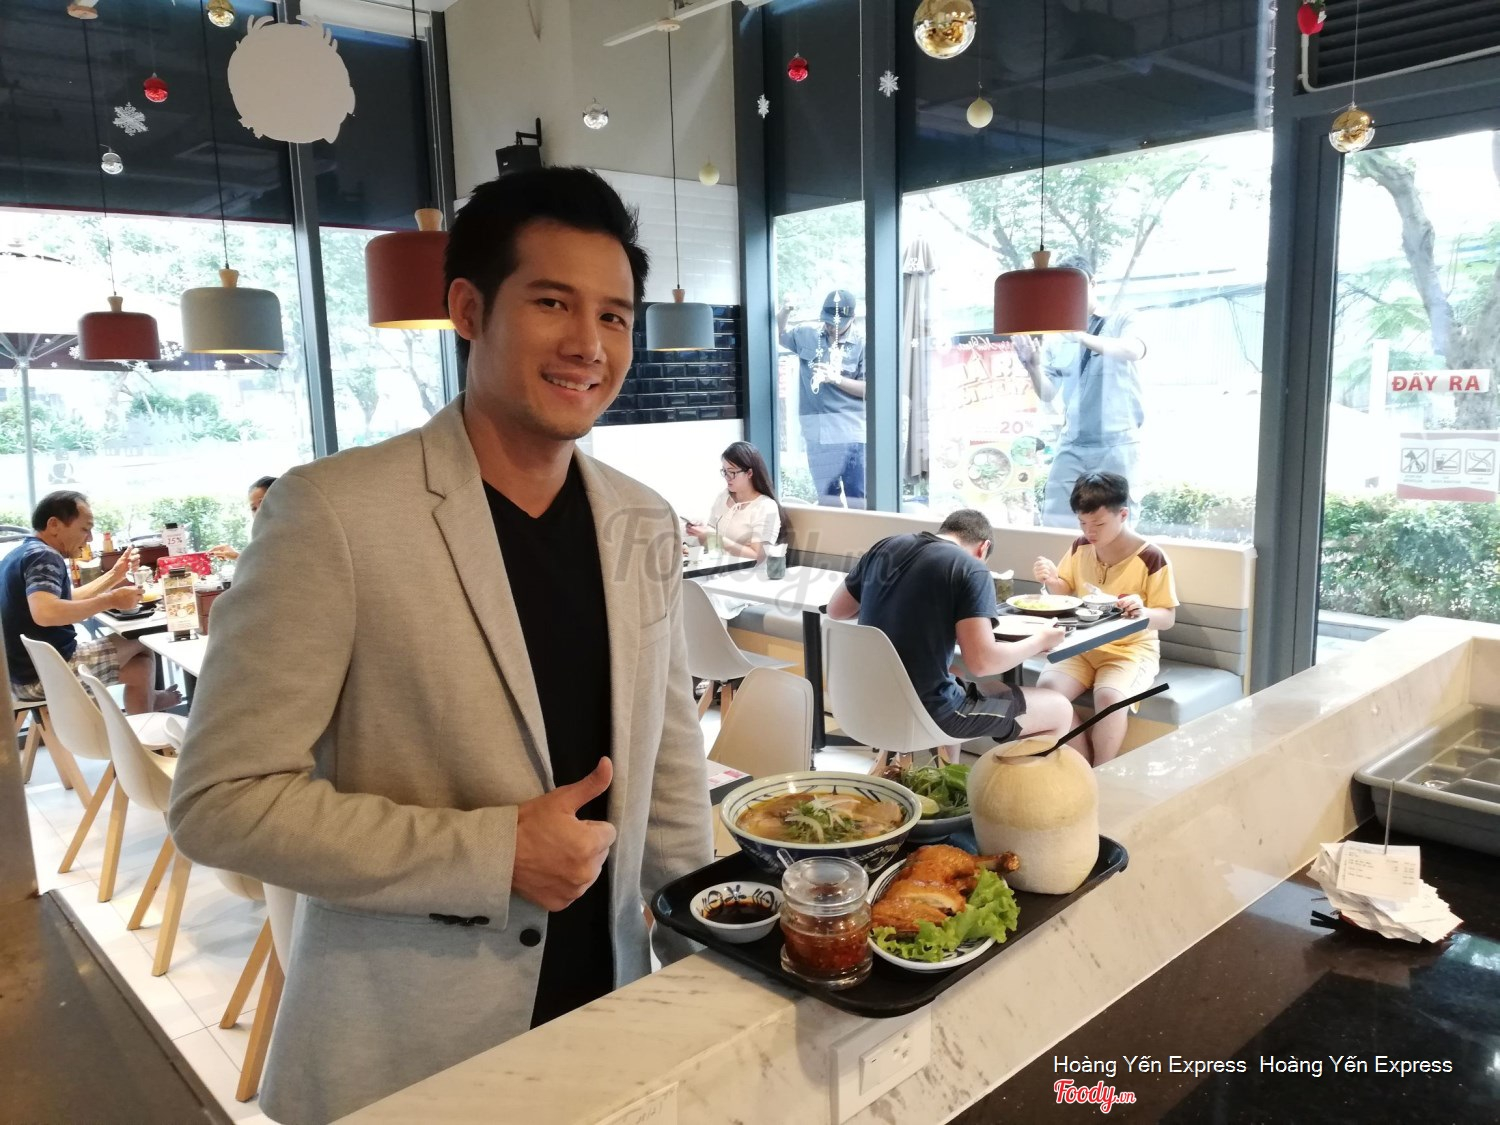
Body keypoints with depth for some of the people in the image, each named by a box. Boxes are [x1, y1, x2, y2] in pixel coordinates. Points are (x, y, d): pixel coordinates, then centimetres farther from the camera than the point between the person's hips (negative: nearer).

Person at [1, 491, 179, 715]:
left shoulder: (23, 553, 14)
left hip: (21, 672, 10)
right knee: (141, 645, 6)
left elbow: (67, 600, 22)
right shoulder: (43, 556, -18)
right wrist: (112, 600, -27)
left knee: (140, 663, 19)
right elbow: (45, 613, -36)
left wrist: (115, 575, 15)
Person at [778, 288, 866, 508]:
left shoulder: (861, 346, -2)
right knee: (826, 498, 11)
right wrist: (784, 312, 4)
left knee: (856, 500, -4)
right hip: (817, 432, 4)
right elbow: (777, 335, 23)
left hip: (850, 432, -3)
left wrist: (836, 379, -16)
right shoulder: (806, 336, 8)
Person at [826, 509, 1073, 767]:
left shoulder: (884, 548, 6)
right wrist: (1041, 641, -1)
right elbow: (982, 661, -18)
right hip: (925, 712, -7)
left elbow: (835, 610, 16)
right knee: (1059, 710, 8)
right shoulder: (970, 569, -11)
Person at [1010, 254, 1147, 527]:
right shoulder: (1058, 340, 12)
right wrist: (1033, 365, -11)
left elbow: (1134, 351, -19)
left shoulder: (1123, 321, 3)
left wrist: (1083, 338, -32)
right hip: (1071, 446, 4)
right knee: (1053, 521, 0)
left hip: (1116, 444, -4)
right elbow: (1047, 394, 9)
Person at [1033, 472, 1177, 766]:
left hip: (1131, 649, -4)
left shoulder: (1151, 557, -14)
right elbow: (1064, 591, 13)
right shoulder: (1080, 547, 0)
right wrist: (1051, 580, -11)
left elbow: (1168, 618, -10)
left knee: (1109, 697, -34)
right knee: (1046, 688, -23)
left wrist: (1143, 613, -33)